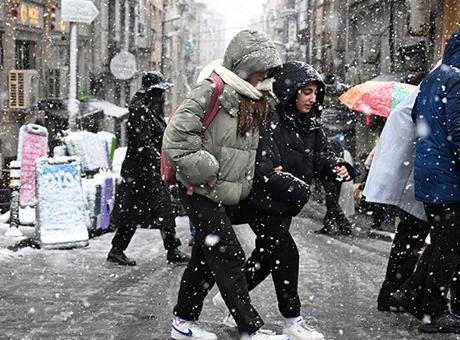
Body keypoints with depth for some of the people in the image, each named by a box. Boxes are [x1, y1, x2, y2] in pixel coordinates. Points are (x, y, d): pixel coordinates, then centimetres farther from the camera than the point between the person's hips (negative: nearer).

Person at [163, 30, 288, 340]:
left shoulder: (253, 100, 11)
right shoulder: (212, 93, -18)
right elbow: (176, 140, -23)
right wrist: (206, 174, -20)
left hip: (226, 195, 9)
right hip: (202, 194, -9)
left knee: (206, 258, 14)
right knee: (230, 259, -8)